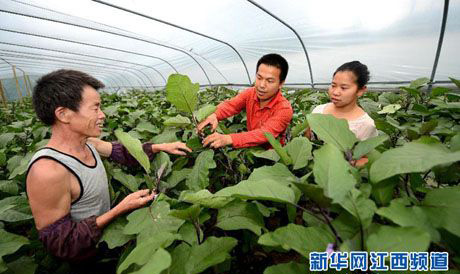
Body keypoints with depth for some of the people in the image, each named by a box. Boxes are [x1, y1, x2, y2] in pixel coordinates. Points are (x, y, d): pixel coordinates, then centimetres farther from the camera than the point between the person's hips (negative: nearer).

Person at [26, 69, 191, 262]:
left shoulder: (86, 142, -9)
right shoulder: (46, 170, -32)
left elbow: (122, 151, 5)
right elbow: (60, 245, -25)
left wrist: (161, 147, -3)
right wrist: (120, 209, -30)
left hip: (106, 230, 6)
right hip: (89, 254, -6)